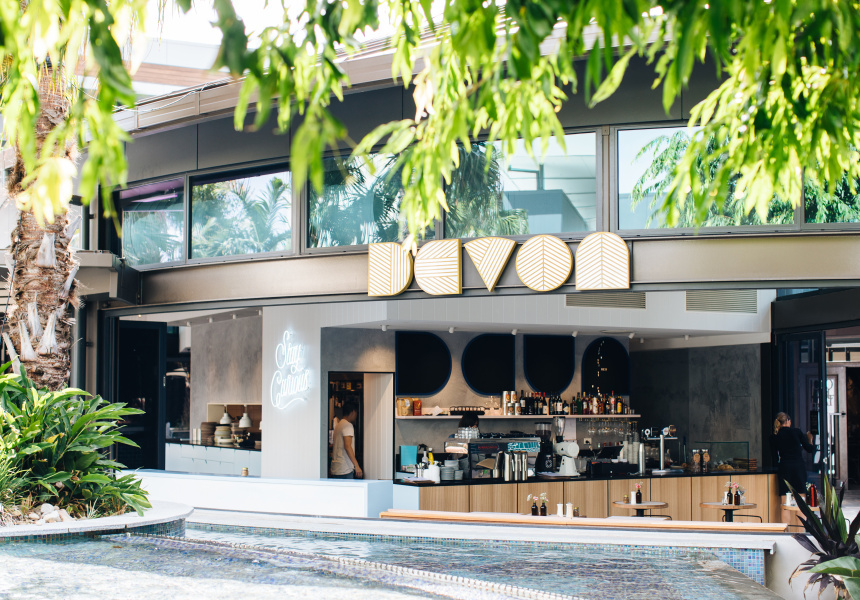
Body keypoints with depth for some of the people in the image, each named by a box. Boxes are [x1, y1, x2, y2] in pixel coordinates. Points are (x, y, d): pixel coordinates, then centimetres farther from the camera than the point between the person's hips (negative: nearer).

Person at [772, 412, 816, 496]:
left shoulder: (775, 436, 4)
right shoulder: (797, 431, 0)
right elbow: (810, 449, 5)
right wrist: (810, 440, 24)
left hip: (784, 467, 1)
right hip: (799, 466, -1)